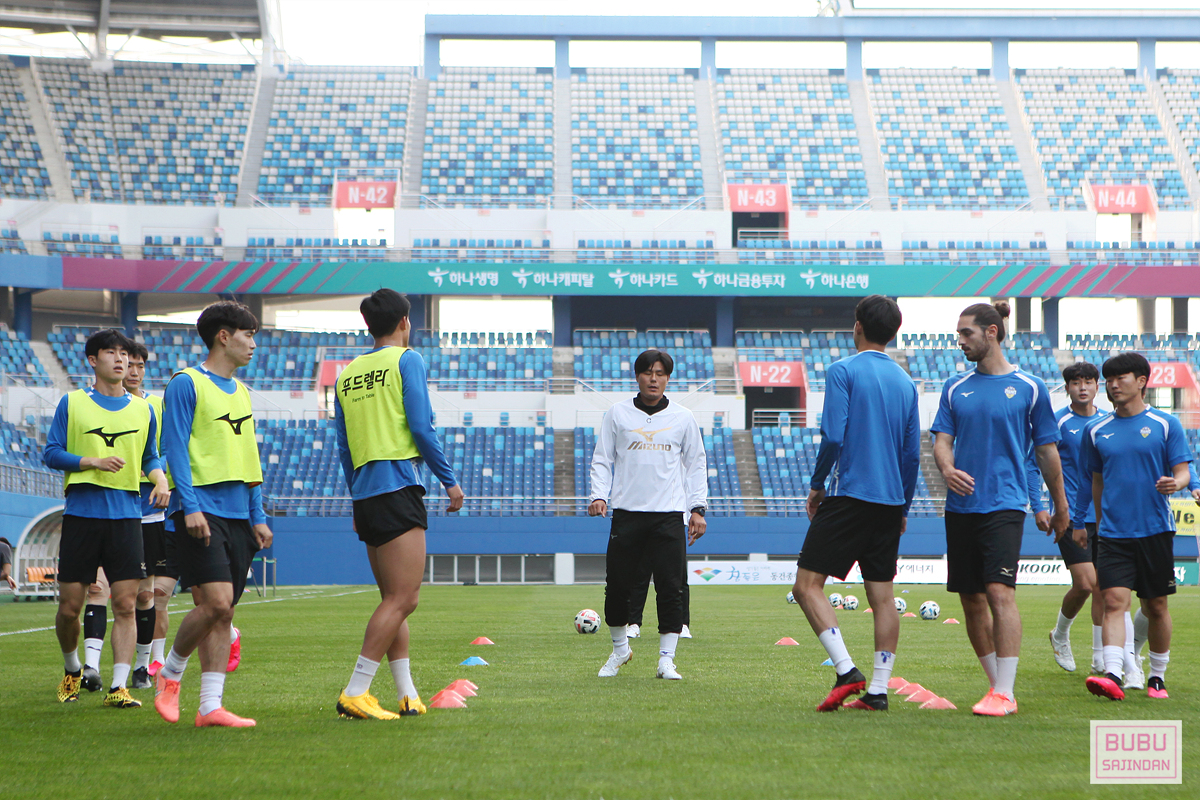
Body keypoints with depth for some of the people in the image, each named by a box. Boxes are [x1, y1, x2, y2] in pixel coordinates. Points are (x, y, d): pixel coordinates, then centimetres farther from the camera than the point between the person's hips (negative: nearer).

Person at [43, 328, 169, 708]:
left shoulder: (143, 409, 12)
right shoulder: (72, 403, 5)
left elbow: (150, 458, 20)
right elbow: (52, 453, 1)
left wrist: (161, 479, -2)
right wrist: (95, 461, -13)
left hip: (126, 516, 1)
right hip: (81, 515, -1)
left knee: (125, 605, -8)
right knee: (69, 606, 1)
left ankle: (118, 687, -7)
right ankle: (72, 669, 28)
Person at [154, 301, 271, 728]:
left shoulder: (241, 392, 19)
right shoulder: (186, 384, -4)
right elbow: (175, 448, -10)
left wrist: (258, 516, 15)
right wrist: (190, 505, -18)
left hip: (237, 514, 7)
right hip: (201, 512, -7)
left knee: (222, 613, 3)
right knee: (215, 602, -17)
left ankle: (210, 706, 3)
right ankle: (169, 673, 5)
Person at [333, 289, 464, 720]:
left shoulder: (348, 373, 17)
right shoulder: (406, 360, -1)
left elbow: (343, 446, 17)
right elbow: (421, 426, -8)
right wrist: (450, 480, -1)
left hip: (364, 493, 8)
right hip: (398, 486, -8)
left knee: (393, 599, 12)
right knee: (402, 600, -9)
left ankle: (407, 695, 10)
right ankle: (354, 693, -16)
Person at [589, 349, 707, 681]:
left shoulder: (683, 418, 9)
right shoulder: (617, 414, 7)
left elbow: (696, 464, 14)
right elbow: (602, 460, 10)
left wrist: (698, 507, 5)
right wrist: (599, 495, -5)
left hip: (669, 515, 0)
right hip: (626, 513, 0)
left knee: (670, 588, -7)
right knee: (617, 587, 1)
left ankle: (666, 659, 0)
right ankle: (620, 649, 23)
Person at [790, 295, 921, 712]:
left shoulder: (843, 371, -6)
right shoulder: (905, 381, 12)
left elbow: (833, 436, -14)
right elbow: (912, 453, 13)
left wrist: (817, 483, 0)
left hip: (849, 495, -6)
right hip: (890, 501, 6)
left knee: (808, 585, -3)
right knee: (882, 595, 6)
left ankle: (847, 671, -15)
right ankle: (878, 690, 4)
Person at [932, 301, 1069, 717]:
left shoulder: (1029, 387, 1)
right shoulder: (955, 388, 11)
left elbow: (1046, 450, 7)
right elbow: (942, 440, 7)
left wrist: (1060, 507, 12)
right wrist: (947, 467, -16)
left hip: (1004, 505, -5)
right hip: (960, 507, 5)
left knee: (1000, 592, -16)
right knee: (971, 600, 6)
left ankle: (1005, 693, -14)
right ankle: (997, 682, 19)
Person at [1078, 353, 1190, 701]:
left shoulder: (1165, 425, 0)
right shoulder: (1096, 430, 9)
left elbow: (1183, 472, -1)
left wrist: (1175, 482, -24)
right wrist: (1092, 523, 24)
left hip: (1155, 530, -1)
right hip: (1113, 531, 1)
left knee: (1156, 606, 7)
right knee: (1114, 601, -14)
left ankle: (1157, 677, 21)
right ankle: (1112, 675, -24)